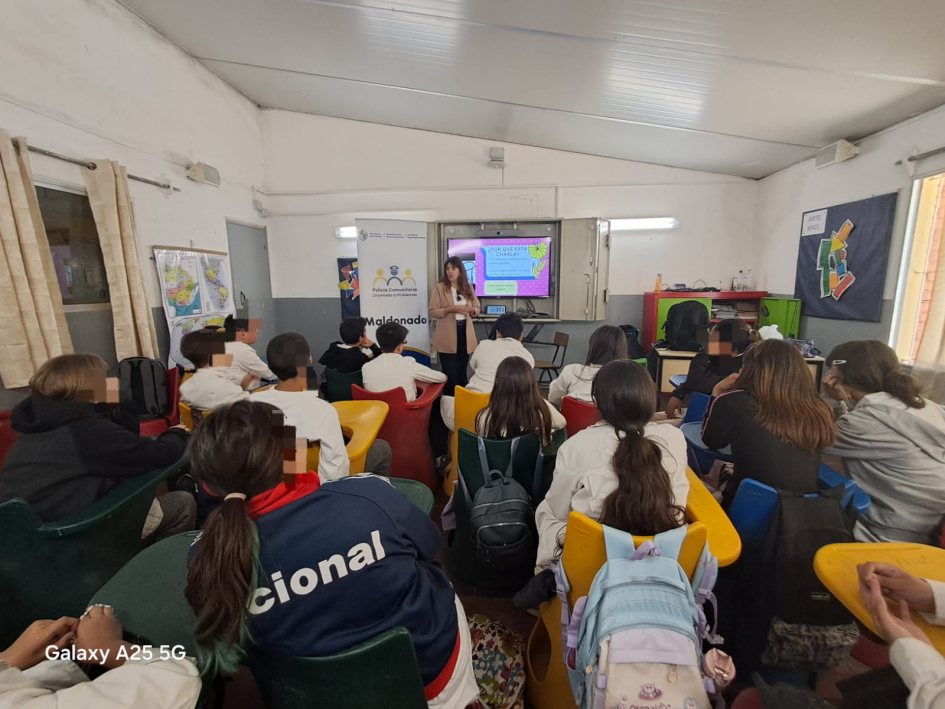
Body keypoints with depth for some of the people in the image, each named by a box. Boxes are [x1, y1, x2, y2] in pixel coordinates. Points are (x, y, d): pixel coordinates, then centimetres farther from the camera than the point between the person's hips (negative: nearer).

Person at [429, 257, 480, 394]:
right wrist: (450, 309, -21)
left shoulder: (468, 287, 9)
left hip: (465, 333, 4)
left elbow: (477, 308, 16)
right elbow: (433, 312, -6)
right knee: (450, 375, -3)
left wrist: (471, 309, -8)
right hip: (447, 337, -4)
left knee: (462, 372, 13)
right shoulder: (440, 287, -3)